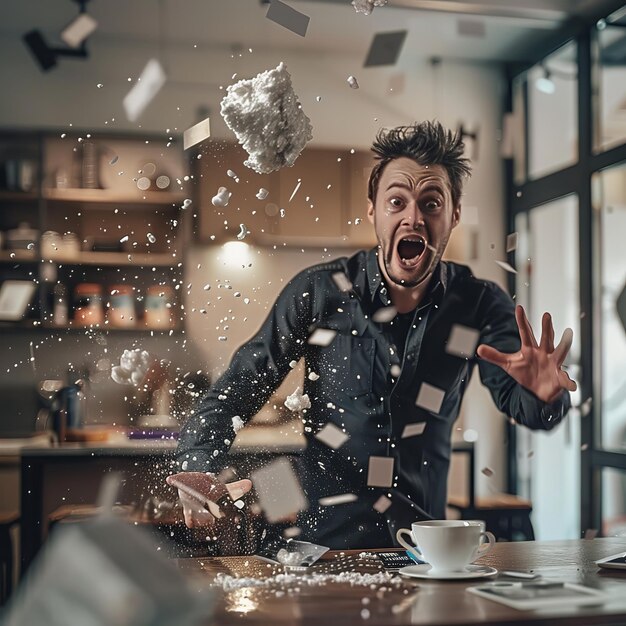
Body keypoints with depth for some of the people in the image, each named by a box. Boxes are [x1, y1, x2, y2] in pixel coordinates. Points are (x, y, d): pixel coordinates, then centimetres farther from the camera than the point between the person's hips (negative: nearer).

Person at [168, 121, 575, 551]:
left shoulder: (479, 305, -2)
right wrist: (200, 468, -17)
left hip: (423, 536, 2)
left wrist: (544, 394, -33)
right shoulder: (319, 291, -6)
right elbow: (241, 384, -2)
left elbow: (519, 402, -10)